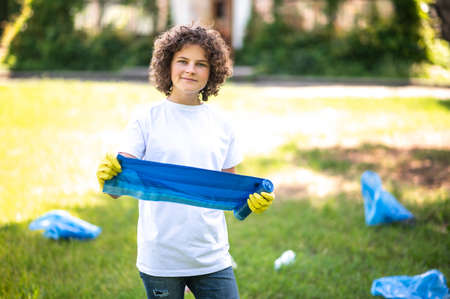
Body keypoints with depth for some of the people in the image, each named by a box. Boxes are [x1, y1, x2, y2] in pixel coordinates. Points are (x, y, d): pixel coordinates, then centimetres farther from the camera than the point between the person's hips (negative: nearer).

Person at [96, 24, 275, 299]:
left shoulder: (222, 127, 6)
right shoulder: (146, 122, -3)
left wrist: (253, 200, -8)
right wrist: (107, 176, -30)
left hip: (212, 258, 2)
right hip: (160, 261, -2)